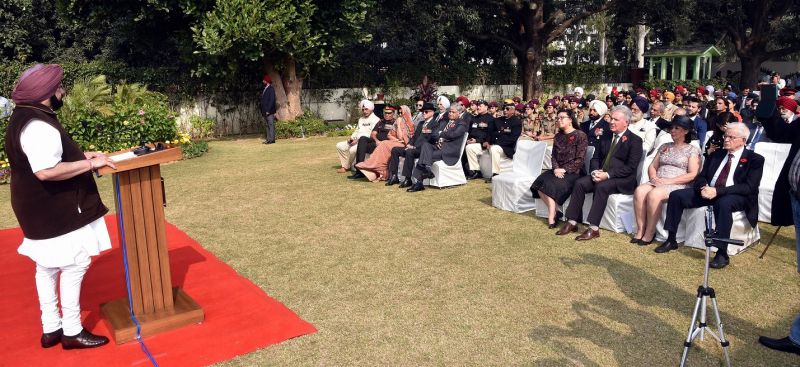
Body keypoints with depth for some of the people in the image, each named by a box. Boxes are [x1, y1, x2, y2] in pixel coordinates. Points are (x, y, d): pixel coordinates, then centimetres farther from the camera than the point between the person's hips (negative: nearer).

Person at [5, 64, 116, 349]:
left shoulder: (26, 119, 11)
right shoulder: (38, 126, -23)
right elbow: (46, 171, -32)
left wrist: (81, 155, 12)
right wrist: (89, 163, -24)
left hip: (42, 209, 11)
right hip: (56, 211, -11)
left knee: (47, 268, 17)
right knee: (74, 266, -1)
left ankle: (50, 328, 29)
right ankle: (72, 332, 9)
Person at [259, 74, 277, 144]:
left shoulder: (271, 89, -9)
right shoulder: (264, 89, 16)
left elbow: (272, 100, -15)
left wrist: (268, 110, -19)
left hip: (269, 111, -9)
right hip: (265, 111, 9)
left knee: (271, 125, -7)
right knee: (267, 125, 10)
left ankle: (272, 139, -6)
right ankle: (268, 139, 14)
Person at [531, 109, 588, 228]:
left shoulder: (580, 135, -5)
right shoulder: (558, 136, 14)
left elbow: (580, 159, -11)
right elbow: (553, 156, 10)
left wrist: (564, 170, -18)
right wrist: (556, 168, -10)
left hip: (573, 172, -6)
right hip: (559, 170, 6)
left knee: (552, 185, -28)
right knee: (539, 184, -21)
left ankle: (552, 217, -15)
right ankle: (554, 212, -11)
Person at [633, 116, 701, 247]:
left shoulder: (692, 150, 5)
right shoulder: (664, 147, 22)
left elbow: (692, 175, -5)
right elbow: (652, 166, 20)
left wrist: (669, 181, -14)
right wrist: (653, 177, -4)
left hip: (677, 186, -5)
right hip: (657, 183, 5)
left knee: (654, 194, -35)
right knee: (639, 191, -28)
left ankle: (649, 234, -26)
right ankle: (640, 230, -25)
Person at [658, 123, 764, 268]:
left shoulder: (755, 159, 0)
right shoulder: (716, 154, 16)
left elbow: (748, 187, -13)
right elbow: (701, 176, 13)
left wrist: (718, 190, -24)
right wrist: (704, 187, -13)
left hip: (735, 197, -5)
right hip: (709, 191, 6)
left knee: (723, 203, -40)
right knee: (676, 195, -13)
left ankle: (722, 253, -32)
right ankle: (671, 240, -4)